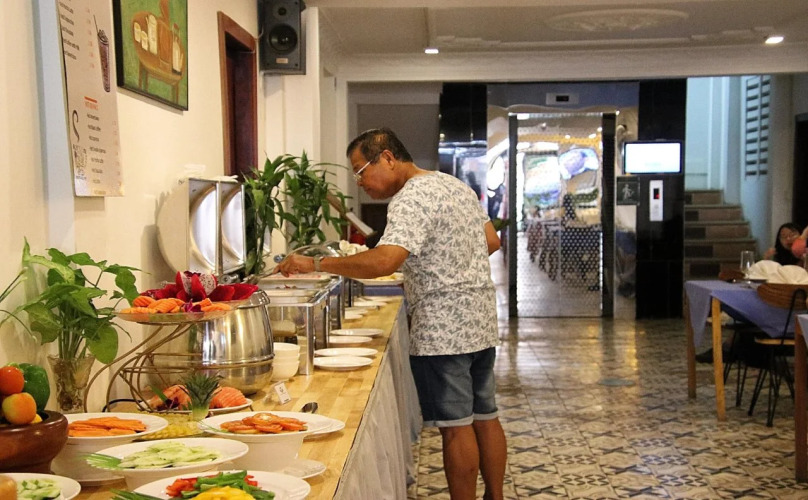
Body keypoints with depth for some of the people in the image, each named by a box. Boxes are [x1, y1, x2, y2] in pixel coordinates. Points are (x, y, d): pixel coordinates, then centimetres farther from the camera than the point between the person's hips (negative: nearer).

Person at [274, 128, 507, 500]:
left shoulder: (412, 199, -16)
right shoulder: (456, 185, 13)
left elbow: (384, 261, -31)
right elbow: (491, 242, 19)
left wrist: (315, 264, -26)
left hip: (443, 329, -10)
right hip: (481, 323, 10)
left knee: (455, 426, -1)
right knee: (485, 417, 15)